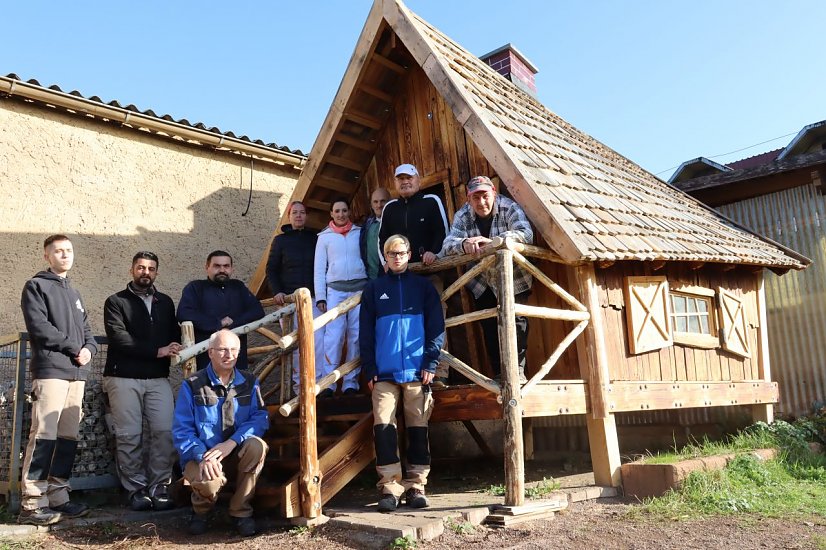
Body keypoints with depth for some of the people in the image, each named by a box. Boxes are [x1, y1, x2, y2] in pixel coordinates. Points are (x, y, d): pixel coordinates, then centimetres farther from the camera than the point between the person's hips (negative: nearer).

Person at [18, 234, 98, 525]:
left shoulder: (73, 293, 24)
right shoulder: (36, 286, 3)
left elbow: (86, 330, 20)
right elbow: (39, 327, -10)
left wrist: (89, 348, -2)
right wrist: (74, 348, -8)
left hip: (77, 373, 7)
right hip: (50, 371, -7)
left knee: (68, 437, 5)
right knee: (44, 436, -10)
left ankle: (57, 497, 10)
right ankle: (31, 503, -6)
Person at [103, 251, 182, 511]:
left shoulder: (165, 302, 18)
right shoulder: (116, 302, 5)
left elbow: (175, 333, 18)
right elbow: (118, 337, -8)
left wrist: (176, 349, -6)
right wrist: (157, 351, -12)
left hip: (158, 378, 3)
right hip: (124, 378, -3)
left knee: (166, 431, -8)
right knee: (129, 436, -2)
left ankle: (158, 487, 2)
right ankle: (136, 489, 9)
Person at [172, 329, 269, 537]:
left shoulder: (249, 383, 3)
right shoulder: (192, 386, -4)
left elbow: (260, 418, -11)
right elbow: (181, 430, -11)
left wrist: (233, 442, -27)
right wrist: (203, 455, -28)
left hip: (237, 456, 2)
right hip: (202, 456, -2)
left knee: (256, 445, -31)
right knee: (208, 481, -36)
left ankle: (241, 511, -9)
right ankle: (201, 510, 6)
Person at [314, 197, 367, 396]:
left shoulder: (361, 233, 10)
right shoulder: (324, 236, 10)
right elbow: (319, 268, 8)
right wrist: (320, 297, 1)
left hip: (360, 288, 1)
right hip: (335, 290, -1)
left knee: (357, 336, -2)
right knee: (333, 336, -11)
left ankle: (351, 382, 4)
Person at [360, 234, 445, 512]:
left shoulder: (423, 286, 10)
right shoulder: (374, 289, 11)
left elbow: (436, 328, 5)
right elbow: (366, 333, 8)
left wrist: (431, 363, -5)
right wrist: (369, 369, 0)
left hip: (416, 371, 0)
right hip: (384, 372, 0)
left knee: (418, 428, 3)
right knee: (383, 428, -8)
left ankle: (416, 485, 13)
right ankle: (389, 487, -1)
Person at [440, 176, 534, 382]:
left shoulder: (509, 208, -15)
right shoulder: (462, 216, -7)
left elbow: (526, 233, -31)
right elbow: (448, 244, -19)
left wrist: (491, 241, -43)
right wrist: (464, 244, -43)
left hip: (514, 278, -3)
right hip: (482, 282, 3)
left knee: (516, 319, -12)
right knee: (489, 326, 6)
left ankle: (517, 369, 0)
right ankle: (499, 374, 17)